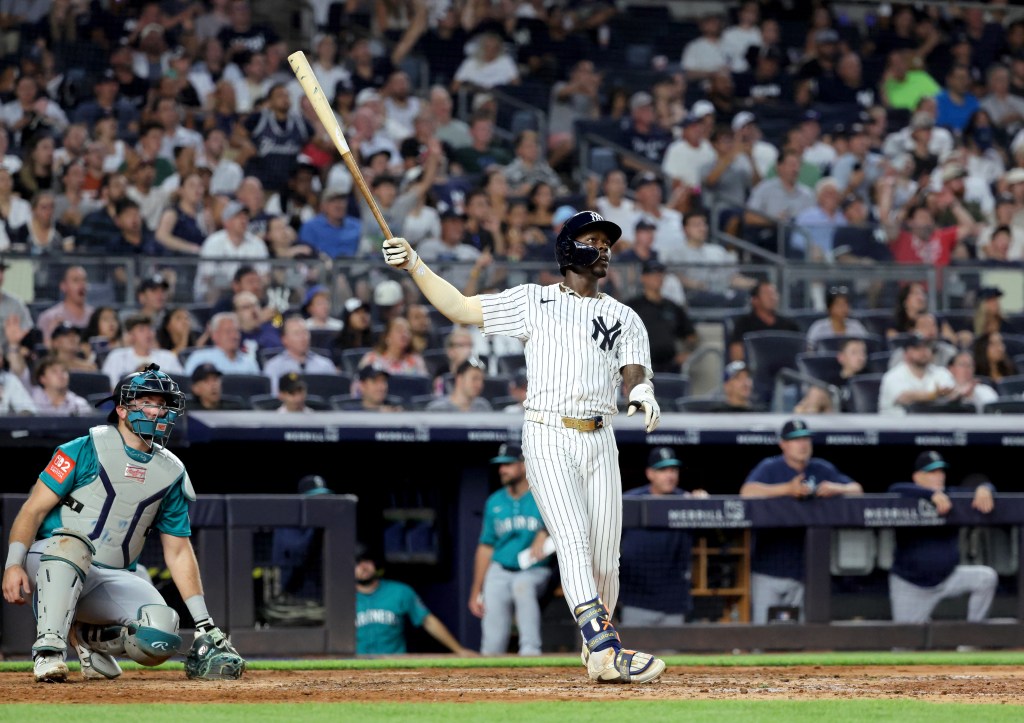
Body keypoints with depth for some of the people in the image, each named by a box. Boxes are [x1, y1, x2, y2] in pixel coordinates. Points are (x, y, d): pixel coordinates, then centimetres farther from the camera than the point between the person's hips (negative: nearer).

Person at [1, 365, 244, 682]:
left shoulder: (171, 474, 8)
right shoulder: (86, 450, -5)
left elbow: (178, 551, 12)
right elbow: (34, 509, -7)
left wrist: (204, 624, 6)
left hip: (111, 579, 4)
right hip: (50, 560, -4)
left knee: (161, 637, -23)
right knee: (72, 543, -40)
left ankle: (88, 636, 8)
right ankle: (49, 648, -35)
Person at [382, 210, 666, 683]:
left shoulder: (624, 318, 16)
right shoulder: (532, 302, 9)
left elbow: (633, 372, 1)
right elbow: (459, 308, 8)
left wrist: (641, 391, -23)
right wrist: (414, 265, -2)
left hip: (599, 440, 3)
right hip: (548, 439, -3)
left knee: (605, 556, 0)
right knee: (574, 543, -19)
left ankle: (598, 641, 23)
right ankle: (604, 650, -30)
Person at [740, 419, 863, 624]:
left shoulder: (822, 470, 11)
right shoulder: (770, 468, -1)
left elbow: (856, 489, 10)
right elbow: (748, 492, -20)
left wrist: (836, 488, -14)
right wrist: (787, 489, -31)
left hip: (804, 568, 3)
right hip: (770, 567, -3)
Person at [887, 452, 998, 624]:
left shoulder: (952, 498, 1)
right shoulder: (909, 500, -10)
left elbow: (987, 488, -2)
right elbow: (896, 489, -33)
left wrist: (983, 490, -28)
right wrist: (933, 494, -43)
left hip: (948, 577, 3)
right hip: (910, 587, -3)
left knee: (987, 577, -18)